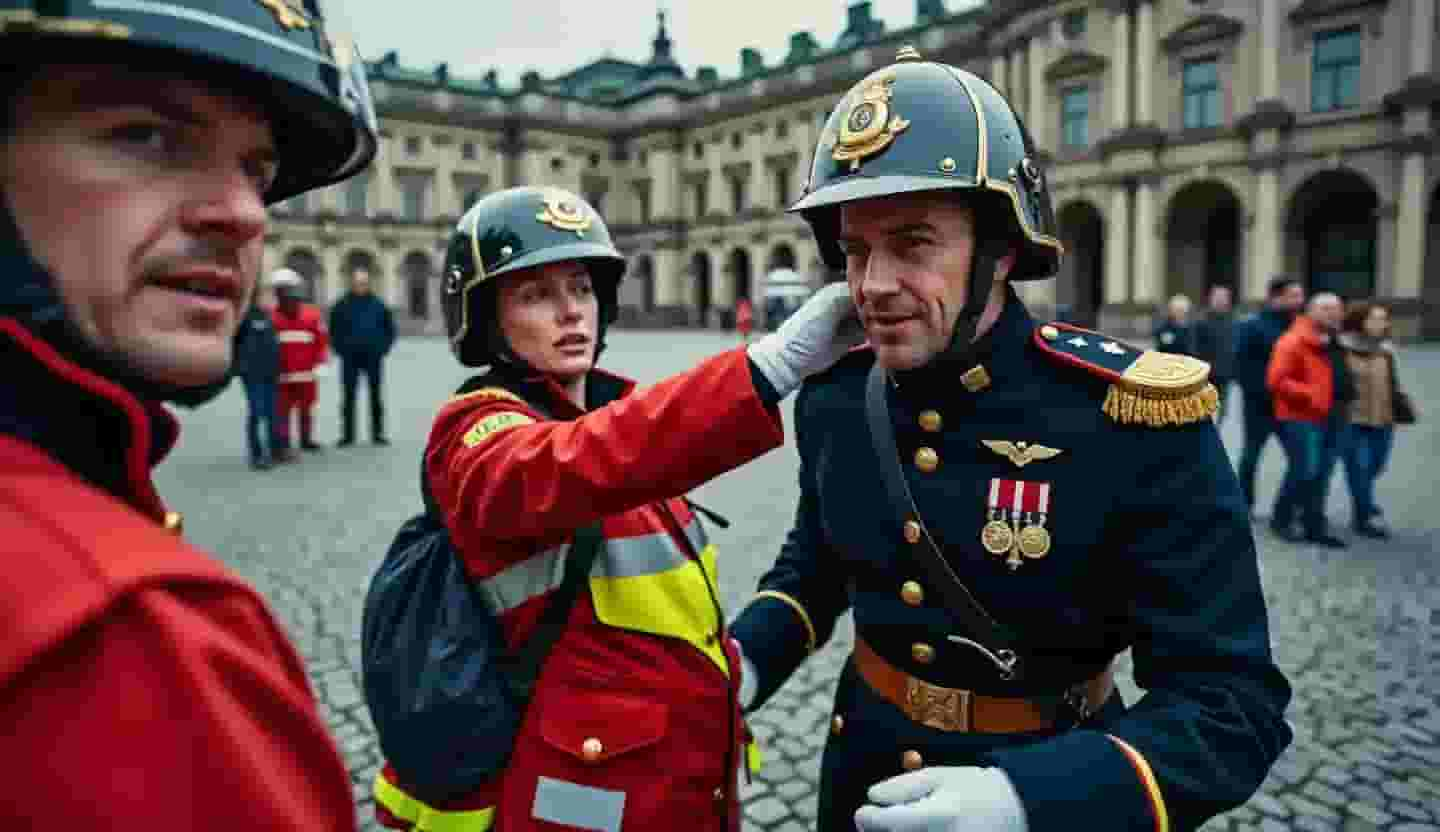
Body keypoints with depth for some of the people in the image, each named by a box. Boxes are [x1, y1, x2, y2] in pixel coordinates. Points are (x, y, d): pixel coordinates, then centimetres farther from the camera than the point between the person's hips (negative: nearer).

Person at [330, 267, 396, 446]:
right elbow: (333, 331, 10)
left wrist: (383, 348, 2)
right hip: (349, 360, 0)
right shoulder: (341, 306, 2)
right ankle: (347, 435, 10)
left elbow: (390, 329, 12)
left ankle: (377, 433, 13)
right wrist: (341, 349, 0)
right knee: (348, 397, 3)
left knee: (376, 396, 5)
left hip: (373, 358, 1)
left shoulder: (379, 305, 5)